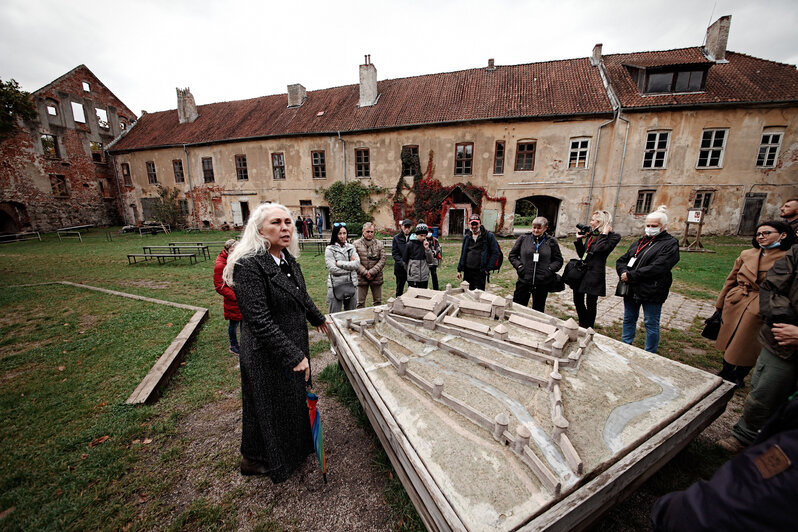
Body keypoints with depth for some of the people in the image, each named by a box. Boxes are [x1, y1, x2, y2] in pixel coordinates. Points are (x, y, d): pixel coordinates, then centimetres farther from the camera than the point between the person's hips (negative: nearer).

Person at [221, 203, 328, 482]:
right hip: (267, 355, -8)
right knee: (268, 405, 15)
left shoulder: (288, 260, 1)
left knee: (295, 398, 25)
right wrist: (294, 355, -30)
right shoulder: (249, 265, -25)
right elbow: (260, 321, -29)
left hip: (295, 346, 8)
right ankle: (253, 459, 44)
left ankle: (295, 447, 52)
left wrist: (318, 319, 28)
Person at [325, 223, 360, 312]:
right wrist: (350, 265, -8)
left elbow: (357, 263, -7)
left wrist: (339, 263, -11)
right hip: (336, 284, -3)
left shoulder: (351, 247, 8)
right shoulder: (330, 249, -3)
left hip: (351, 284, 4)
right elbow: (332, 269, -13)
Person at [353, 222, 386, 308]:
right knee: (360, 302, 7)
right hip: (361, 278, -2)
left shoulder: (379, 244, 5)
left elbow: (382, 260, -2)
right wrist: (365, 272, -15)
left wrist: (372, 272, -12)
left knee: (378, 301, 13)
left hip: (376, 278, 2)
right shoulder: (356, 244, 0)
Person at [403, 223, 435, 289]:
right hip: (413, 277, -3)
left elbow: (430, 261, 0)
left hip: (424, 277, 3)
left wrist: (427, 249, -12)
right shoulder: (410, 244, -6)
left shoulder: (427, 244, 4)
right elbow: (404, 260, 4)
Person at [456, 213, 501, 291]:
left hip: (480, 271, -4)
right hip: (467, 270, 4)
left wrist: (488, 268, -9)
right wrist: (459, 270, 12)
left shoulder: (488, 236, -2)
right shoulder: (467, 236, 10)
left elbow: (495, 253, -3)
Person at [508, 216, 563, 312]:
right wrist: (518, 266, -5)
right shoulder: (523, 238, 1)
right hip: (524, 280, 0)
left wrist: (550, 269, -7)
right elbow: (512, 255, 9)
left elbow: (558, 260, 9)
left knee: (538, 311, 13)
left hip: (542, 283, 0)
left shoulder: (551, 241, 2)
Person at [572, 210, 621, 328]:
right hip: (581, 270, 7)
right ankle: (582, 325, 33)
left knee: (591, 304, 5)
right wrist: (579, 239, 6)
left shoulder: (613, 236, -8)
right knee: (578, 300, 14)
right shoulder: (590, 235, 13)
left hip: (594, 274, -7)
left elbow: (598, 249, -24)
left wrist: (604, 234, -15)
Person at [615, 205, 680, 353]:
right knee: (629, 319, 17)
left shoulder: (670, 244, -5)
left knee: (651, 323, 6)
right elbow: (621, 260, 10)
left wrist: (631, 275, -20)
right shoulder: (640, 242, 14)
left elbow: (657, 267, -18)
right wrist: (624, 272, -11)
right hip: (631, 289, 6)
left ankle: (650, 355, 21)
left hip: (651, 291, -6)